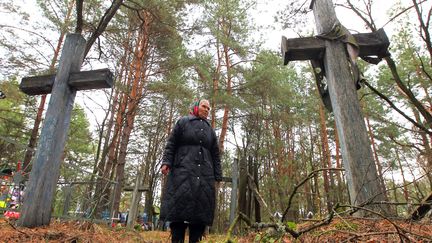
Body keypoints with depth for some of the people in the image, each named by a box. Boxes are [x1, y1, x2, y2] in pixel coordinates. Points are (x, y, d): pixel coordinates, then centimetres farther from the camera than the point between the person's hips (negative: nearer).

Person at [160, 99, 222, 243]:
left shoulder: (210, 130, 21)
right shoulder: (183, 122, 13)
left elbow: (215, 155, 17)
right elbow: (171, 144, 5)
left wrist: (217, 177, 9)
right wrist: (166, 162, -11)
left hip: (205, 174, 4)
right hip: (183, 171, -3)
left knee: (201, 208, -2)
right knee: (180, 205, -8)